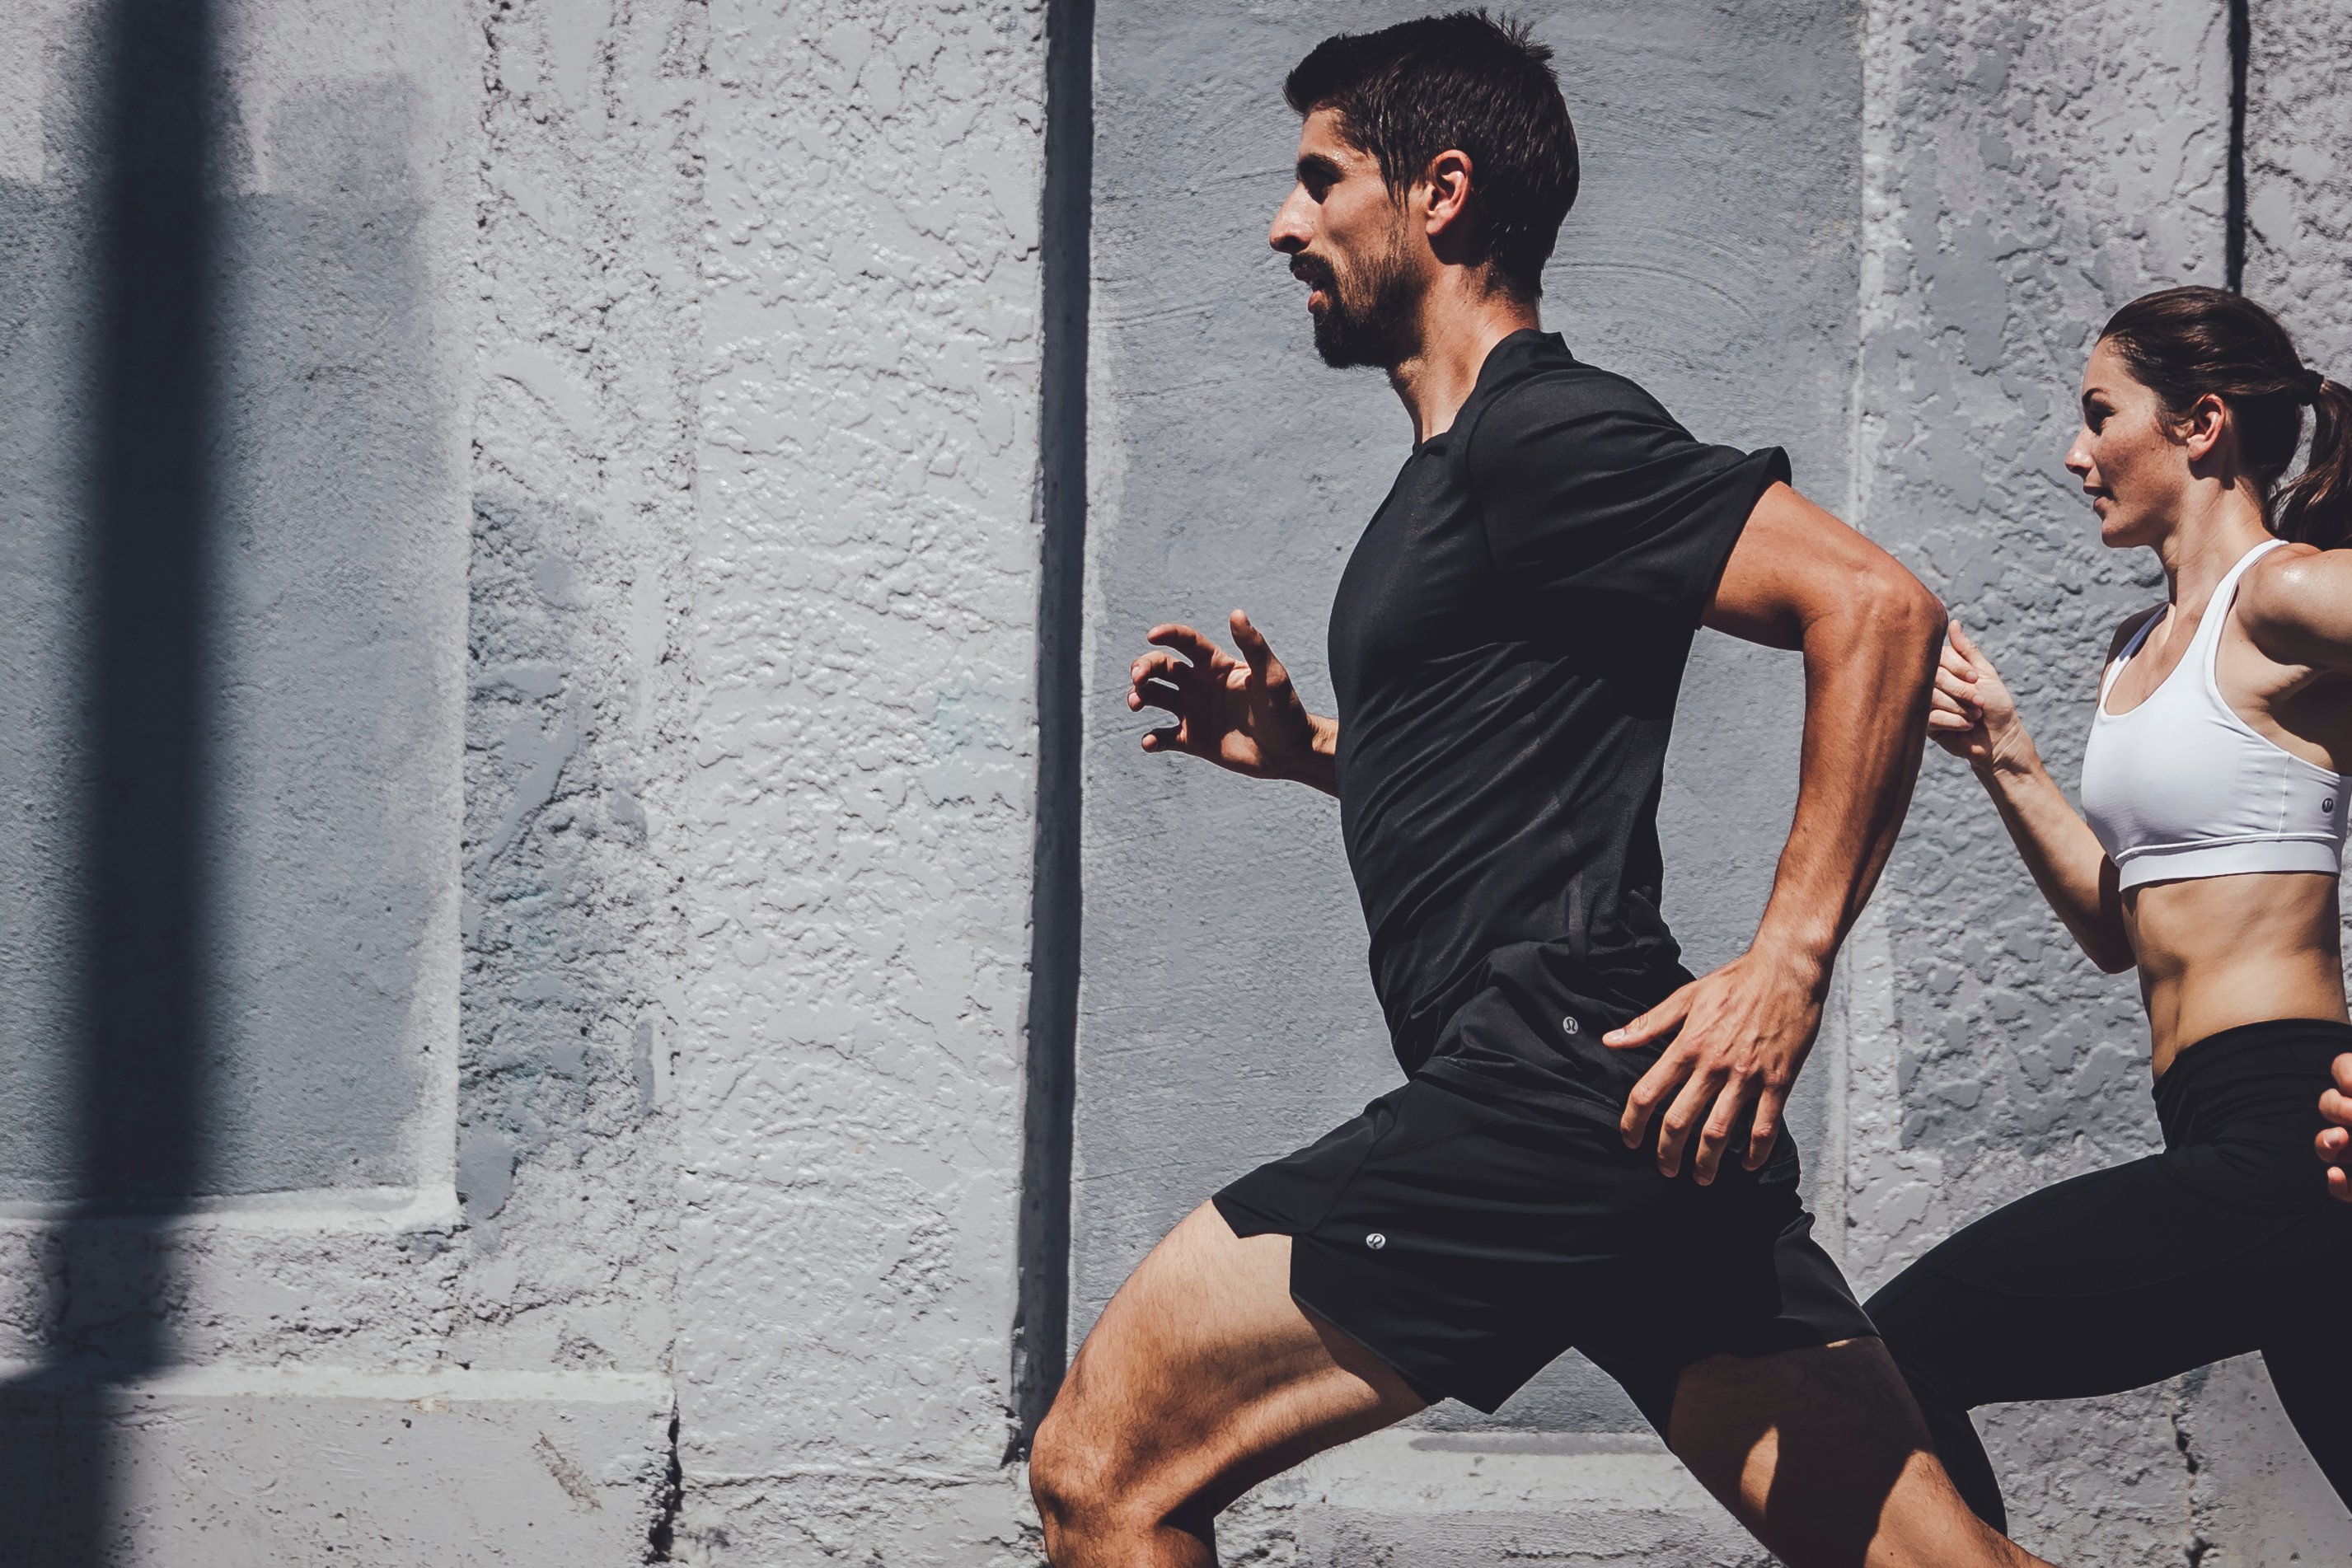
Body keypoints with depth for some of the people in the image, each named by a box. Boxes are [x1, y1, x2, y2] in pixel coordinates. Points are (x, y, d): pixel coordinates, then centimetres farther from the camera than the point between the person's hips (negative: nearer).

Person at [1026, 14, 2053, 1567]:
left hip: (1544, 1084, -10)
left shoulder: (1543, 430, -8)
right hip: (1637, 1130, 10)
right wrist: (1310, 747, 22)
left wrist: (1788, 964, -21)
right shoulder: (1467, 464, 23)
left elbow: (1878, 607, -18)